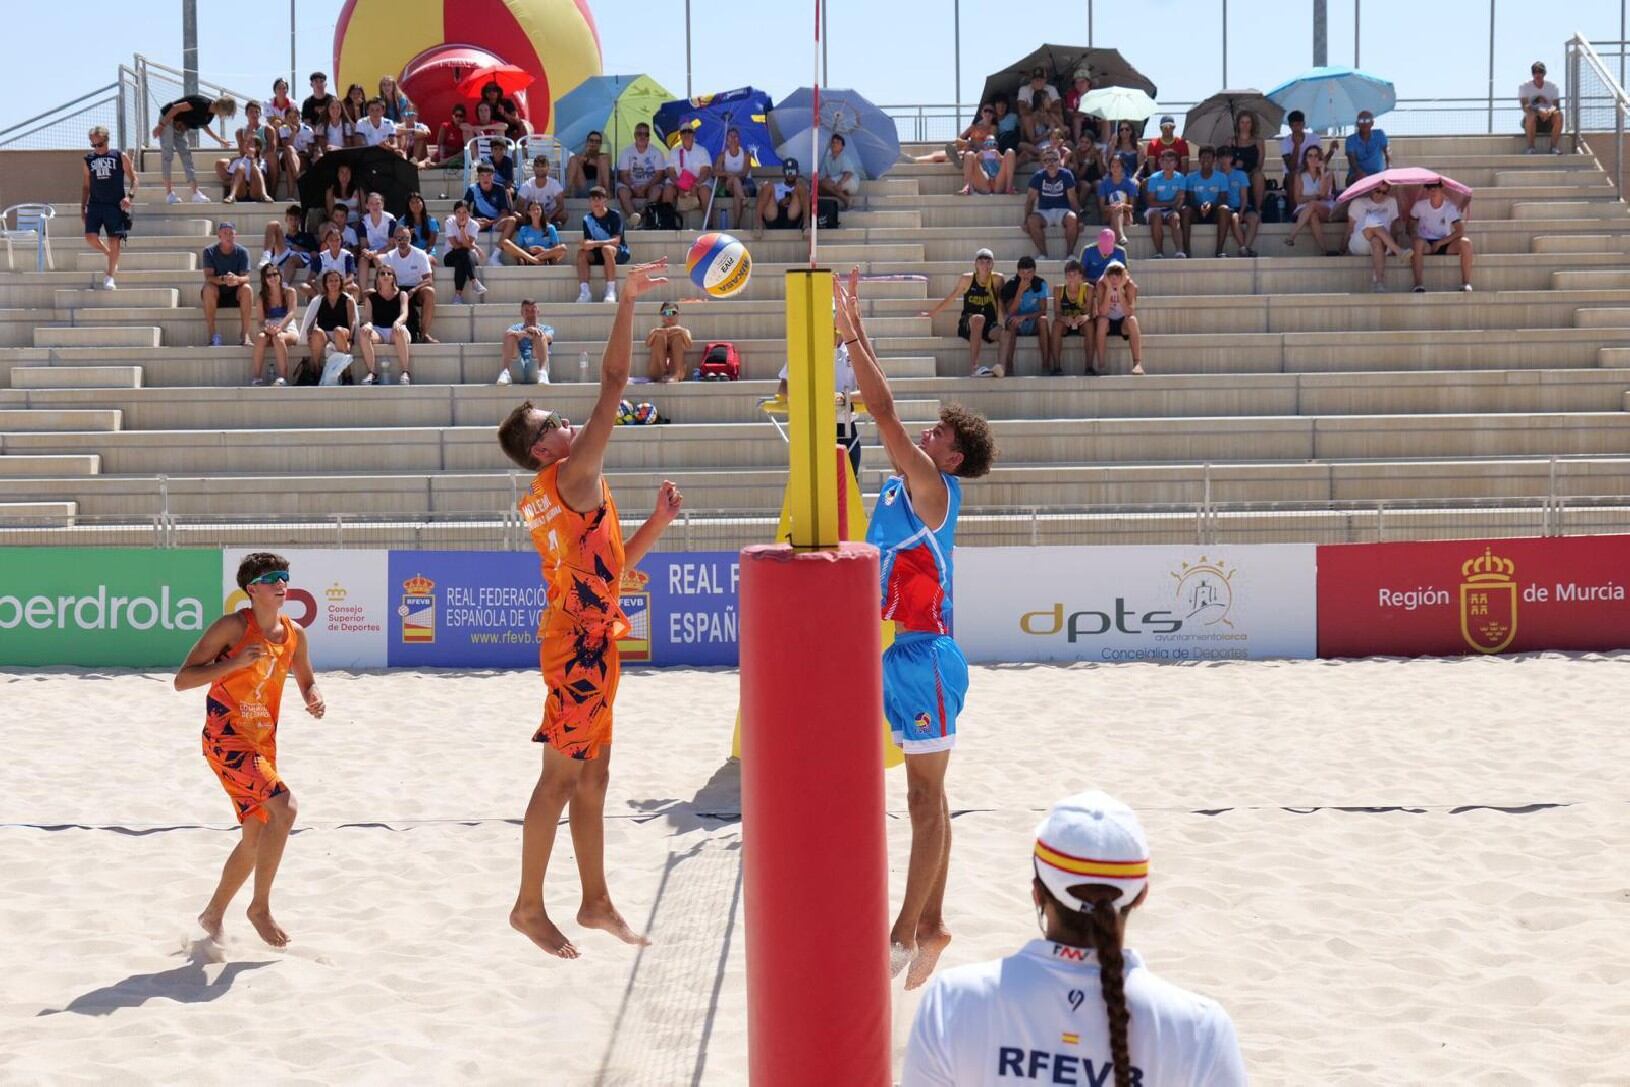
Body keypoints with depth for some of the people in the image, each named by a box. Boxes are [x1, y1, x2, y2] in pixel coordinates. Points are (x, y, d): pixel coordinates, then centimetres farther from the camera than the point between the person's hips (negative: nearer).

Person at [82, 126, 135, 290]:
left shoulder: (120, 157, 1)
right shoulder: (89, 159, 10)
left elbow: (134, 180, 2)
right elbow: (85, 186, 17)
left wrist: (130, 196, -15)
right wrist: (83, 207, 10)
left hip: (115, 205, -3)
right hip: (95, 204, 3)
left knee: (114, 241, -4)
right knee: (90, 237, -11)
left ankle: (110, 276, 7)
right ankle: (109, 254, 19)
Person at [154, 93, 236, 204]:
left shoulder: (210, 113, -1)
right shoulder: (202, 103, -28)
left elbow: (203, 125, 20)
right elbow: (176, 108, -27)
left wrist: (219, 140, 18)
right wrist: (161, 126, -24)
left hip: (180, 127, 9)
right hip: (167, 119, -8)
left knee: (186, 156, 3)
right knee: (167, 155, -8)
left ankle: (195, 193, 1)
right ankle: (169, 193, -8)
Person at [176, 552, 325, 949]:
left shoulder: (294, 634, 7)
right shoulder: (233, 626, -12)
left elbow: (306, 681, 23)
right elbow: (182, 679, -12)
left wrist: (314, 700, -1)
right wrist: (235, 662, -24)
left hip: (263, 744, 8)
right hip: (225, 738, -8)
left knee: (256, 837, 12)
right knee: (283, 806, -24)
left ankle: (214, 915, 32)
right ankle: (260, 907, -12)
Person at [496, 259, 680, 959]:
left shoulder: (547, 501, 15)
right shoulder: (573, 477, -11)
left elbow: (614, 565, 21)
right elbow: (614, 384, -17)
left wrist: (658, 520, 12)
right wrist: (628, 302, -15)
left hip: (585, 638, 10)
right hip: (579, 642, -10)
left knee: (592, 775, 14)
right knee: (562, 774, -3)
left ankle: (595, 901, 21)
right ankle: (530, 906, 4)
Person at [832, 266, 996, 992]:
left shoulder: (932, 489, -12)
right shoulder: (905, 481, 10)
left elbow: (884, 410, -21)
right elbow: (883, 409, 13)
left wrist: (850, 335, -17)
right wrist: (853, 326, 9)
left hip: (925, 658, -9)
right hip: (897, 653, 9)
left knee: (926, 798, -3)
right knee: (926, 796, 12)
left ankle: (906, 933, 0)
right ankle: (929, 924, 18)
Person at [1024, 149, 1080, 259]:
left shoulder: (1066, 175, -3)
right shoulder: (1038, 176, -1)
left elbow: (1072, 199, -3)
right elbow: (1030, 199, -1)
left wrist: (1079, 219, -12)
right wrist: (1026, 220, -11)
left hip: (1063, 210, -1)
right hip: (1044, 212, 1)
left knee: (1072, 219, -35)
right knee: (1032, 220, -33)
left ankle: (1070, 253, -20)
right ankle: (1043, 254, -20)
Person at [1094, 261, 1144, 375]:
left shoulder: (1130, 286, -14)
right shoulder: (1101, 285, -13)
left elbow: (1129, 312, -28)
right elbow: (1102, 313, -25)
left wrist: (1119, 290, -31)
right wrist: (1109, 289, -29)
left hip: (1123, 323, 0)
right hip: (1108, 322, 0)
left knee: (1132, 320, -32)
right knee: (1102, 321, -33)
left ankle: (1137, 363, -40)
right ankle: (1101, 365, -31)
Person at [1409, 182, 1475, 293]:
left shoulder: (1450, 207, -3)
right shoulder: (1420, 206, -2)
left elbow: (1460, 231, -11)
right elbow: (1411, 226, 5)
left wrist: (1440, 243, -16)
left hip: (1445, 245, 1)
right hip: (1426, 245, -1)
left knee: (1465, 242, -29)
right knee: (1418, 242, -37)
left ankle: (1466, 283, -24)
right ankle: (1419, 285, -39)